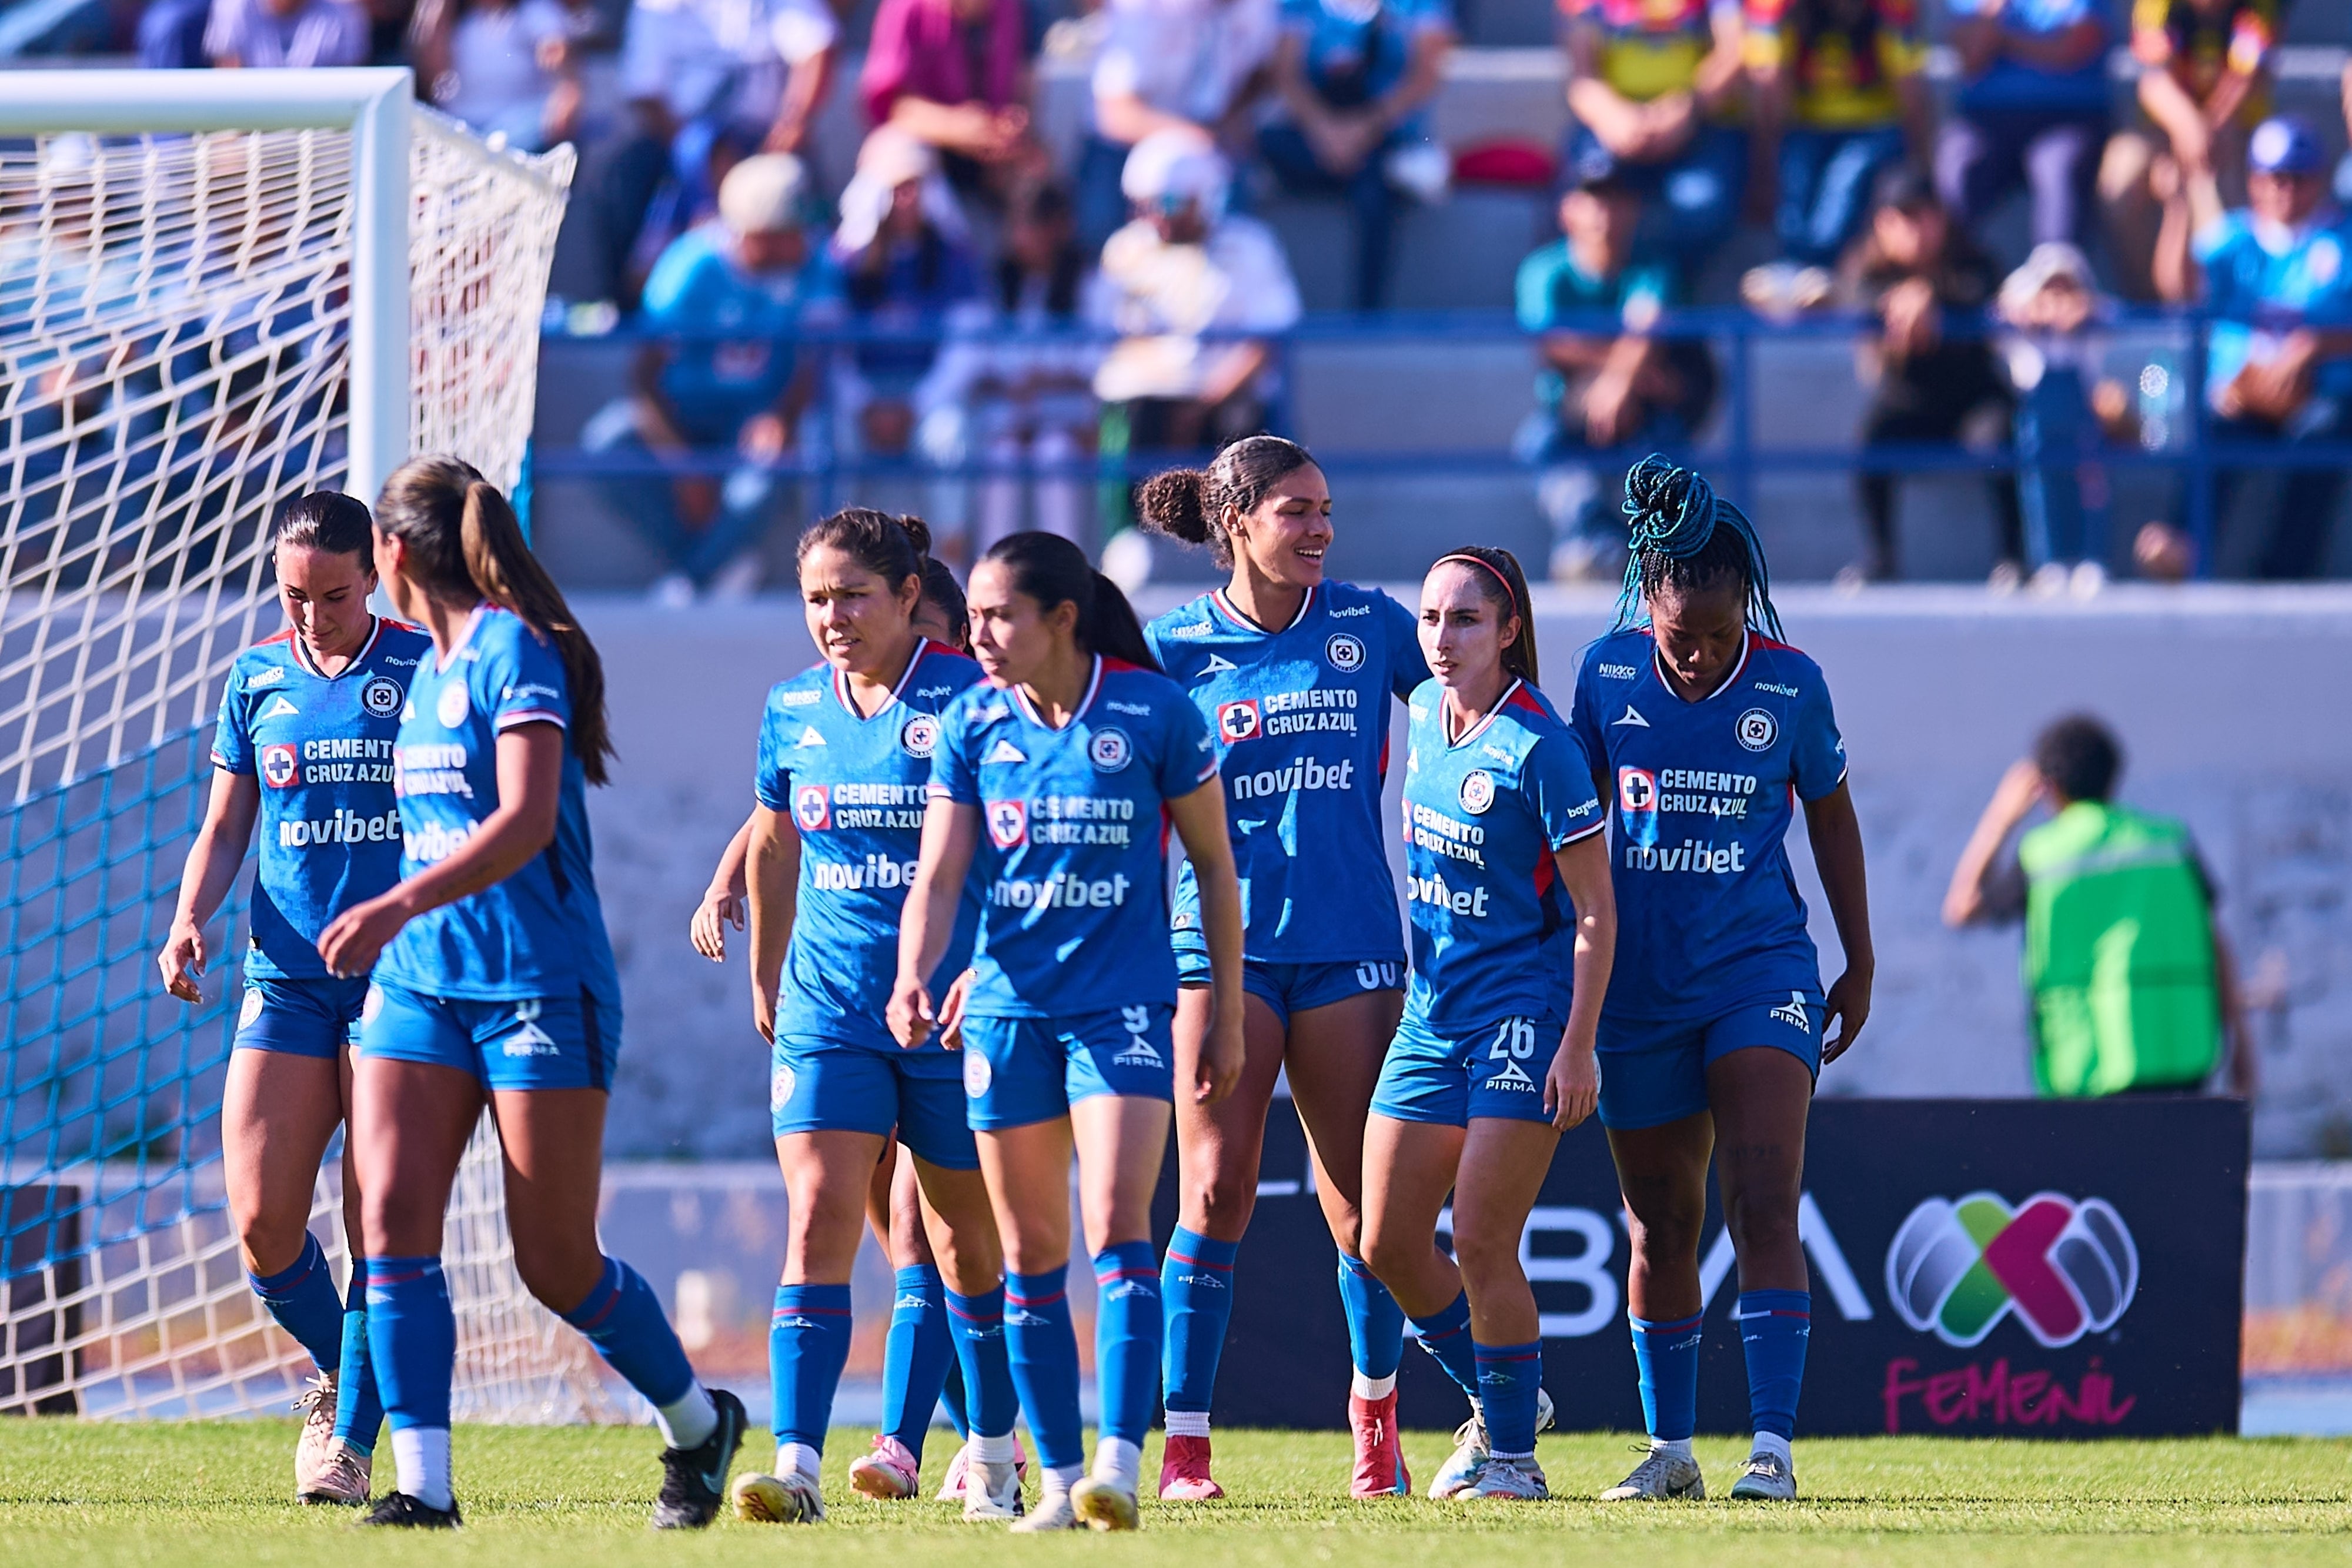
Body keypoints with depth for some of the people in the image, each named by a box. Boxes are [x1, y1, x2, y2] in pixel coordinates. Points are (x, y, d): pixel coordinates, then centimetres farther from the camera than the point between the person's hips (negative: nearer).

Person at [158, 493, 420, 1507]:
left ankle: (351, 1441, 2)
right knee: (262, 1222, -7)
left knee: (381, 1227, -7)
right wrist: (190, 920, -2)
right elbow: (225, 828, 15)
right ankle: (338, 1373, 21)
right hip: (285, 979, 3)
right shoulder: (257, 680, 10)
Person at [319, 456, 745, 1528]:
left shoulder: (514, 649, -12)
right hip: (418, 981, 7)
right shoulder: (428, 666, 14)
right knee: (394, 1217, -11)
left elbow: (526, 819, -24)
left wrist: (399, 906, -34)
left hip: (539, 986, -7)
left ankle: (698, 1421, 24)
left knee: (556, 1263, -1)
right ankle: (423, 1483, -13)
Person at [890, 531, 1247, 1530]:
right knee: (1030, 1253, 6)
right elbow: (938, 876, -1)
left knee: (1117, 1229, -16)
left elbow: (1213, 862, 3)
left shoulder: (1153, 711, -6)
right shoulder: (972, 725, 1)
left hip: (1123, 1005, -3)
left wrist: (1227, 1016, 5)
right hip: (1007, 1007, 3)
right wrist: (913, 978, -20)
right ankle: (1060, 1477, 13)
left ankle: (1121, 1465, -20)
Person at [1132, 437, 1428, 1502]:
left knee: (1362, 1204, 4)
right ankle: (1185, 1443, -7)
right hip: (1224, 942, -2)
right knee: (1214, 1191, -10)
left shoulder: (1370, 626, 5)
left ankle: (1375, 1404, 26)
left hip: (1348, 943, 2)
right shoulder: (1175, 649, 1)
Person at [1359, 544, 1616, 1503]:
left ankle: (1513, 1453, 4)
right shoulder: (1425, 714, 4)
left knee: (1481, 1243, -9)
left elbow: (1594, 911, -13)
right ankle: (1495, 1401, 25)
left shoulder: (1538, 749, -15)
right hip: (1431, 1012, 7)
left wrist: (1579, 1046, -16)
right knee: (1387, 1242, 5)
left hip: (1523, 1013, -7)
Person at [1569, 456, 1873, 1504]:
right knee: (1659, 1225, 10)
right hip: (1640, 978, 2)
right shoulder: (1608, 673, -2)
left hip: (1761, 973, -2)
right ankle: (1669, 1447, 21)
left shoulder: (1790, 684, -4)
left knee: (1763, 1208, -14)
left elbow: (1830, 817, 9)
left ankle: (1772, 1446, -17)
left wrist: (1860, 964, 13)